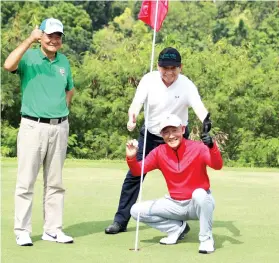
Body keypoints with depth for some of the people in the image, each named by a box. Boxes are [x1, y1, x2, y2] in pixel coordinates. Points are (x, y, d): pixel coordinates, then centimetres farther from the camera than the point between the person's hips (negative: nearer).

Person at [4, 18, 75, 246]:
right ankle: (22, 231, 4)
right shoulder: (29, 57, -4)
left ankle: (53, 229, 17)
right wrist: (30, 40, -24)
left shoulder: (64, 61, 12)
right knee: (26, 182, -3)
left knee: (55, 183, 9)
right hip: (33, 126, -5)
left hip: (59, 127, 5)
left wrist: (63, 109, 11)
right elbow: (8, 65, -26)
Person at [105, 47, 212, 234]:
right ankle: (121, 221, 8)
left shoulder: (186, 85, -20)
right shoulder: (149, 80, -16)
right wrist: (132, 118, -49)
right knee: (133, 175, 0)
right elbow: (137, 103, -26)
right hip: (150, 135, 1)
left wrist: (206, 120, -58)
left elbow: (198, 106, -35)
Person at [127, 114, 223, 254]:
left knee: (199, 193, -41)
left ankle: (206, 238, -19)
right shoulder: (159, 152, -4)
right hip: (175, 204, 4)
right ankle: (178, 228, 5)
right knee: (136, 210, -9)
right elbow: (137, 171, -6)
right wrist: (131, 157, -28)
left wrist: (211, 147, -50)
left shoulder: (198, 147, -15)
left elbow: (217, 166, -30)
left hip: (199, 202, -4)